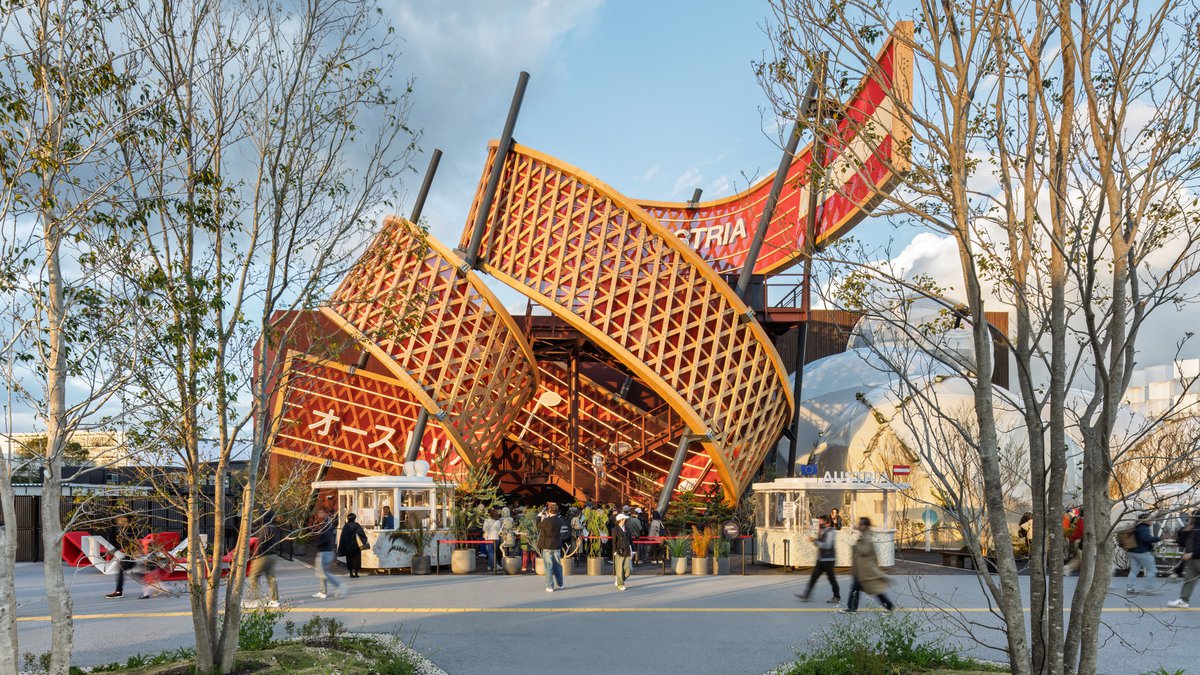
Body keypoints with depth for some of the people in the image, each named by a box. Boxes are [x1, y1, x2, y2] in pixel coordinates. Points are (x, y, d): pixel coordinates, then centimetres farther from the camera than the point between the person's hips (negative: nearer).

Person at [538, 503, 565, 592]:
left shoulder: (546, 521, -19)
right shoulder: (560, 521, -5)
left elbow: (539, 526, -2)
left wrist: (542, 517, 9)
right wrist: (547, 516, 18)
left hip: (547, 546, -4)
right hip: (557, 546, 4)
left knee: (548, 566, 1)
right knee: (558, 565, 17)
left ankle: (550, 586, 2)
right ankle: (560, 584, 28)